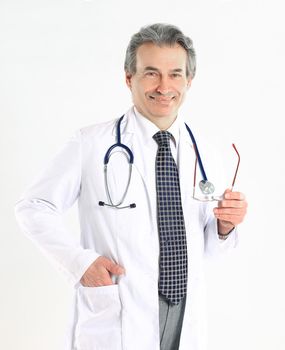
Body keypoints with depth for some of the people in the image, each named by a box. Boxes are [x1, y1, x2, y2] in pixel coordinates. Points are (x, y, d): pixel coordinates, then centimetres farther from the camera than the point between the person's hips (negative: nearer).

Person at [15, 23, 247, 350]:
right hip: (116, 321, -4)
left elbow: (205, 244, 10)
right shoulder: (90, 143, -9)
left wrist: (225, 225, -10)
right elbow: (34, 207, -5)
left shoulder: (200, 154, 4)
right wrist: (81, 260, -15)